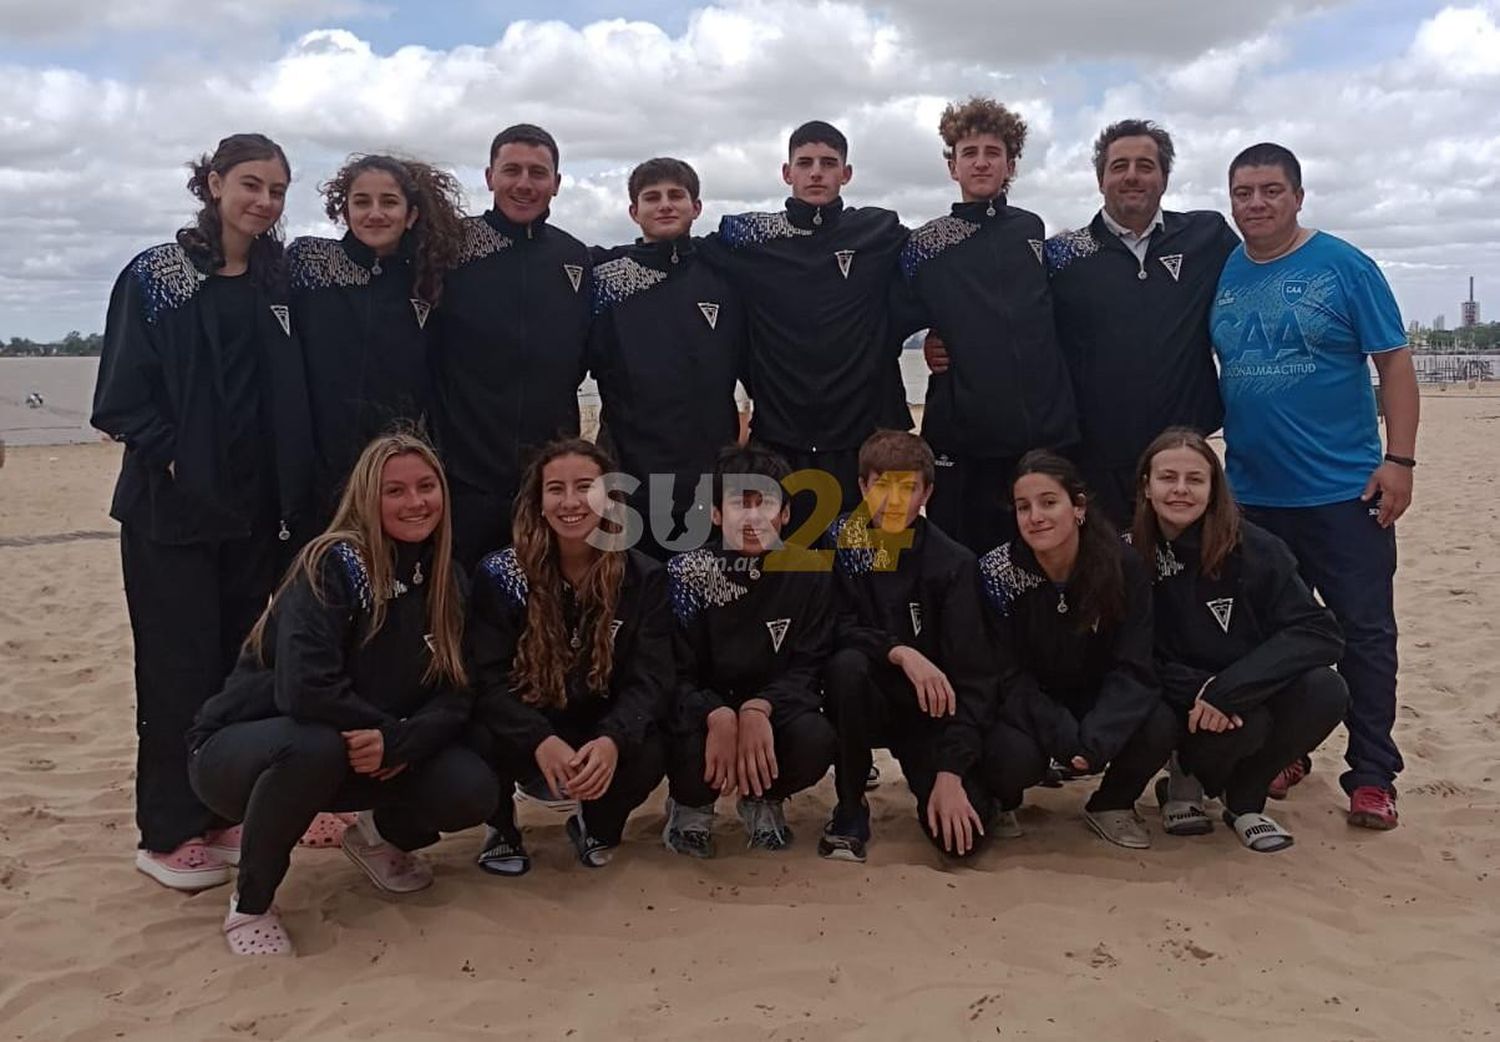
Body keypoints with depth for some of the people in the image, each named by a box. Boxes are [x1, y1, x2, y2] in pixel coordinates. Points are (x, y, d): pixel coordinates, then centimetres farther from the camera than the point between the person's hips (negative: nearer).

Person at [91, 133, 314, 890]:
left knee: (243, 663, 8)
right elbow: (122, 395, -6)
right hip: (171, 508, -4)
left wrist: (291, 494, -1)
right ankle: (168, 833, 12)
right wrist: (174, 460, -14)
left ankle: (220, 813, 21)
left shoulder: (283, 283, 8)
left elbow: (293, 399, 8)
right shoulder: (155, 277, -2)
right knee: (178, 668, 0)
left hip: (256, 509, 4)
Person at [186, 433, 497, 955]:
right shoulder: (332, 564, -21)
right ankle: (250, 904, -13)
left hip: (372, 758, 5)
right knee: (316, 744, -40)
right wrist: (392, 729, -21)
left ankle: (381, 835, 17)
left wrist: (399, 743, -24)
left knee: (472, 791, -18)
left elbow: (457, 695, -6)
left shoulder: (445, 579, -2)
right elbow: (305, 689, -33)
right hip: (241, 747, -5)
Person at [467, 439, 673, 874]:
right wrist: (541, 742, -36)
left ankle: (597, 825, 8)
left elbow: (650, 680, -14)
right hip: (524, 734, -1)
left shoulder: (643, 577, -6)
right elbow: (488, 679, -16)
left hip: (601, 735, 1)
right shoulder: (499, 573, -9)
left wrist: (613, 740, -36)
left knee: (649, 756, -31)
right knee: (482, 741, -33)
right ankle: (502, 827, 4)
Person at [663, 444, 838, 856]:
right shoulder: (687, 572, -9)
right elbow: (676, 674, -11)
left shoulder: (810, 572, -7)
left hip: (775, 709, 1)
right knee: (689, 749, -35)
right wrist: (719, 717, -33)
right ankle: (691, 805, 6)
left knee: (816, 741, -32)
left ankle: (762, 800, 6)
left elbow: (809, 667, -8)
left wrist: (759, 710, -29)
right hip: (705, 709, -1)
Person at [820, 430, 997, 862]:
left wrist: (950, 774, -24)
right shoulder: (838, 545, -7)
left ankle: (933, 780, 17)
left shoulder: (954, 563, -12)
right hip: (867, 701, 1)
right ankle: (850, 808, -11)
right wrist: (899, 652, -31)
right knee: (847, 664, -34)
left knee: (961, 834, -21)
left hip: (931, 710, 0)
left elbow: (973, 676, -15)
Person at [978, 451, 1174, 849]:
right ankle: (1000, 802, 5)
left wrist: (1093, 741, -33)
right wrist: (1065, 739, -31)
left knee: (1160, 727, -28)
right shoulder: (997, 572, -18)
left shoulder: (1123, 568, -15)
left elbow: (1131, 670, -16)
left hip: (1098, 704, 2)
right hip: (1029, 710, -2)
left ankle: (1112, 802, 5)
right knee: (1015, 756, -34)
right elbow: (1010, 678, -17)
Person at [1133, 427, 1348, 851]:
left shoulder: (1254, 549, -12)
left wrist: (1226, 690, -30)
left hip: (1253, 697, 2)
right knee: (1245, 724, -34)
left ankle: (1242, 800, -1)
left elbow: (1320, 632, -20)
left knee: (1324, 691, -28)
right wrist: (1198, 690, -26)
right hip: (1183, 711, -2)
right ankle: (1188, 777, 4)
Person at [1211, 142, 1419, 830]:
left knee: (1365, 632, 2)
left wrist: (1400, 460, -12)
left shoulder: (1344, 268, -4)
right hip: (1252, 492, 4)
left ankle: (1372, 776, 12)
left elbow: (1395, 365, -5)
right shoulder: (1220, 277, 6)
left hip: (1344, 491, -3)